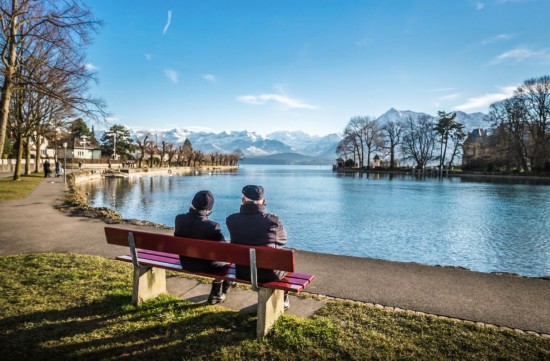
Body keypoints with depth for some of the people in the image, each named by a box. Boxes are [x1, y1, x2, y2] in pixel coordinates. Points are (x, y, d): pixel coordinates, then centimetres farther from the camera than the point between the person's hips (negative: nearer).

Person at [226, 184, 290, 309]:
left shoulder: (231, 220, -12)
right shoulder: (273, 220, -18)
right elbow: (283, 240, 1)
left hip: (243, 273, 3)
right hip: (270, 273, -3)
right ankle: (283, 300, 47)